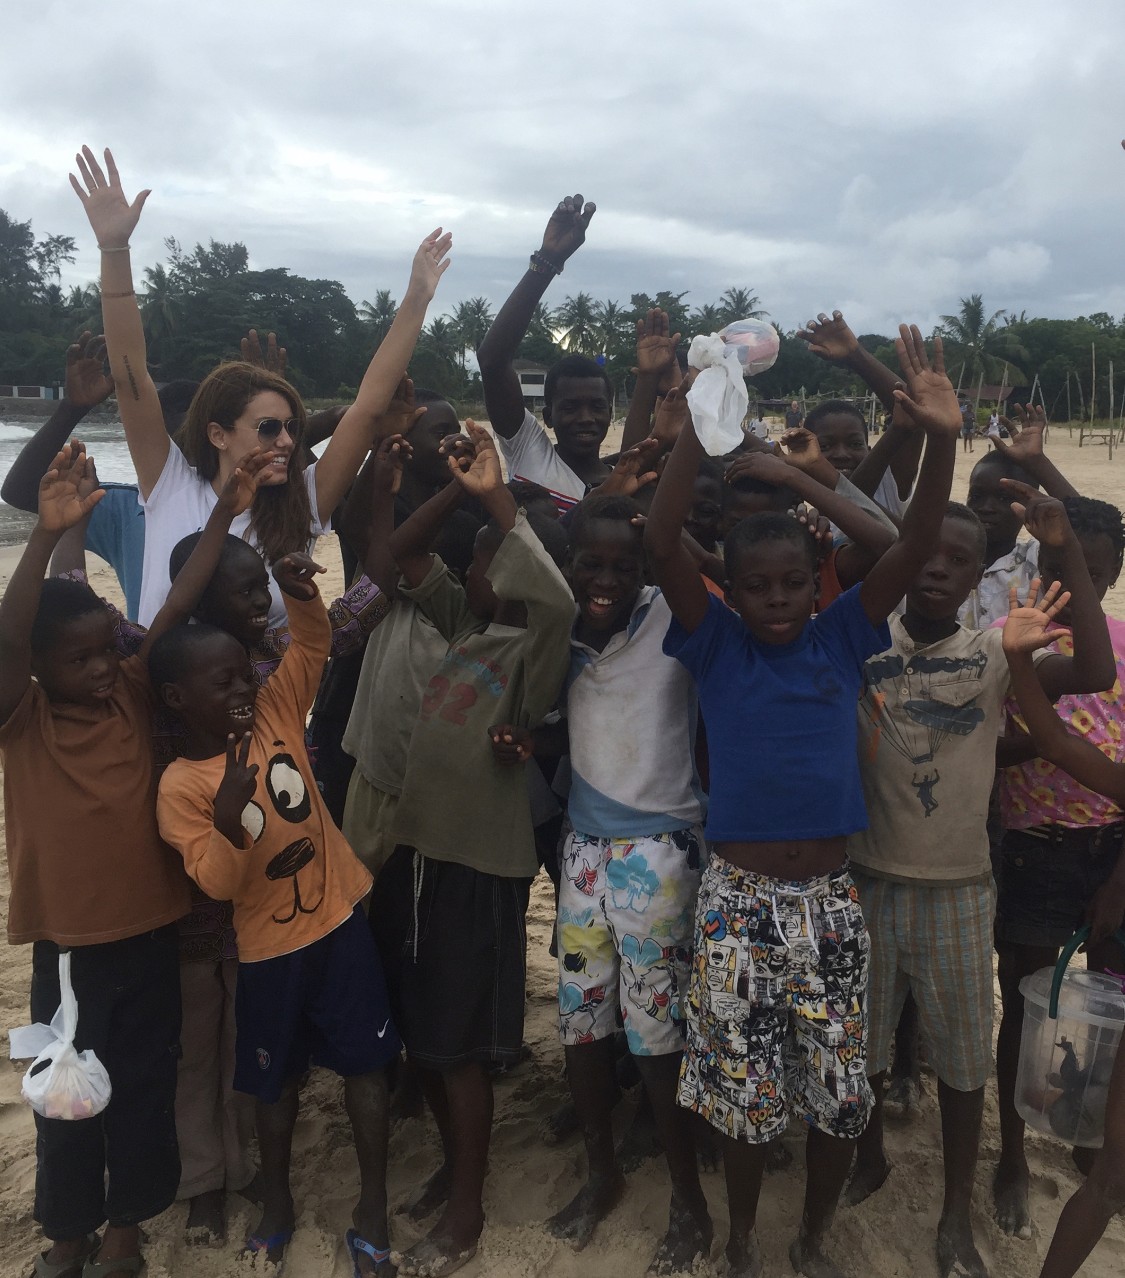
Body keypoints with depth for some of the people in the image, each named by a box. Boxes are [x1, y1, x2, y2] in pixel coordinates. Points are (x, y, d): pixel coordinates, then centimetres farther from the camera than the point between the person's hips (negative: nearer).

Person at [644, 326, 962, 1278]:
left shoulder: (843, 640, 0)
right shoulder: (716, 646, -4)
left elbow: (913, 550, -11)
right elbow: (661, 543, -17)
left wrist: (943, 440, -25)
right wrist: (699, 423, -26)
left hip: (831, 897, 2)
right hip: (738, 897, -1)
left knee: (843, 1092, 11)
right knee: (745, 1092, 10)